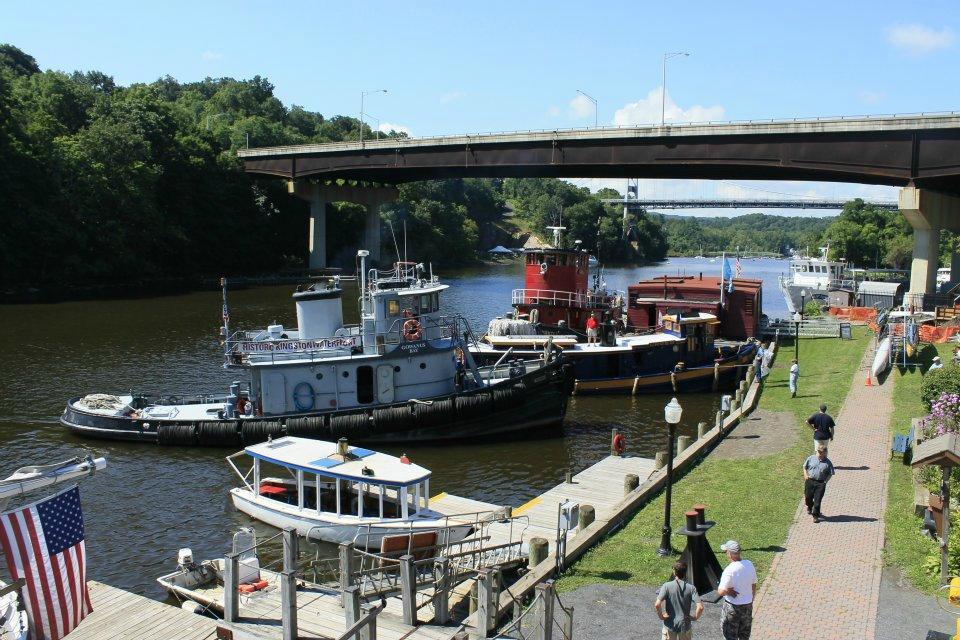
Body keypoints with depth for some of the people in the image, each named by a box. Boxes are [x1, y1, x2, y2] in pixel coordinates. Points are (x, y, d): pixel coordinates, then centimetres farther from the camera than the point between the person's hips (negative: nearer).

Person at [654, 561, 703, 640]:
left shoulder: (667, 586, -12)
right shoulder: (691, 588, -8)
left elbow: (657, 604, -21)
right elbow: (700, 607, -18)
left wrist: (661, 615, -5)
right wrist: (695, 617, -2)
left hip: (670, 625, -1)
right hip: (685, 625, 1)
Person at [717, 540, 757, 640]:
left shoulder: (729, 570, -26)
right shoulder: (749, 565, -8)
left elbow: (721, 592, -29)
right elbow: (754, 586, 5)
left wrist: (729, 591, -9)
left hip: (733, 607, -6)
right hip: (748, 605, 6)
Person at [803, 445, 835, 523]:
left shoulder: (828, 462, 0)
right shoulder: (811, 458, 4)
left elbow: (830, 474, 6)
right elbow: (805, 467, 14)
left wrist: (825, 481, -5)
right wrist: (806, 475, 1)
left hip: (821, 483, -2)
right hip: (810, 481, 2)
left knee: (817, 500, -3)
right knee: (808, 497, 11)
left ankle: (816, 516, 8)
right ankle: (809, 507, 44)